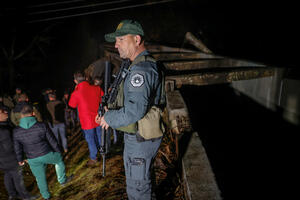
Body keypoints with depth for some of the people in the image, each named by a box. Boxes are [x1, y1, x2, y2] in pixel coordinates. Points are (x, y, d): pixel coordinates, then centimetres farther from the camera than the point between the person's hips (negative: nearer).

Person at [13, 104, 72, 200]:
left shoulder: (16, 131, -11)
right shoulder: (42, 126, -19)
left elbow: (17, 149, 0)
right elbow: (52, 141, -10)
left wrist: (20, 159, 19)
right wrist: (58, 151, 7)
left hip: (33, 160, 3)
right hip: (47, 154, -2)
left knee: (40, 177, 22)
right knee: (59, 160, 28)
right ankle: (62, 180, 41)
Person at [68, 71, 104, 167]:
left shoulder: (76, 93, -21)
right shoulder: (96, 88, -12)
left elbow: (72, 105, 0)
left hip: (87, 122, -4)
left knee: (90, 140, 13)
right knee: (99, 137, 25)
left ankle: (93, 158, 30)